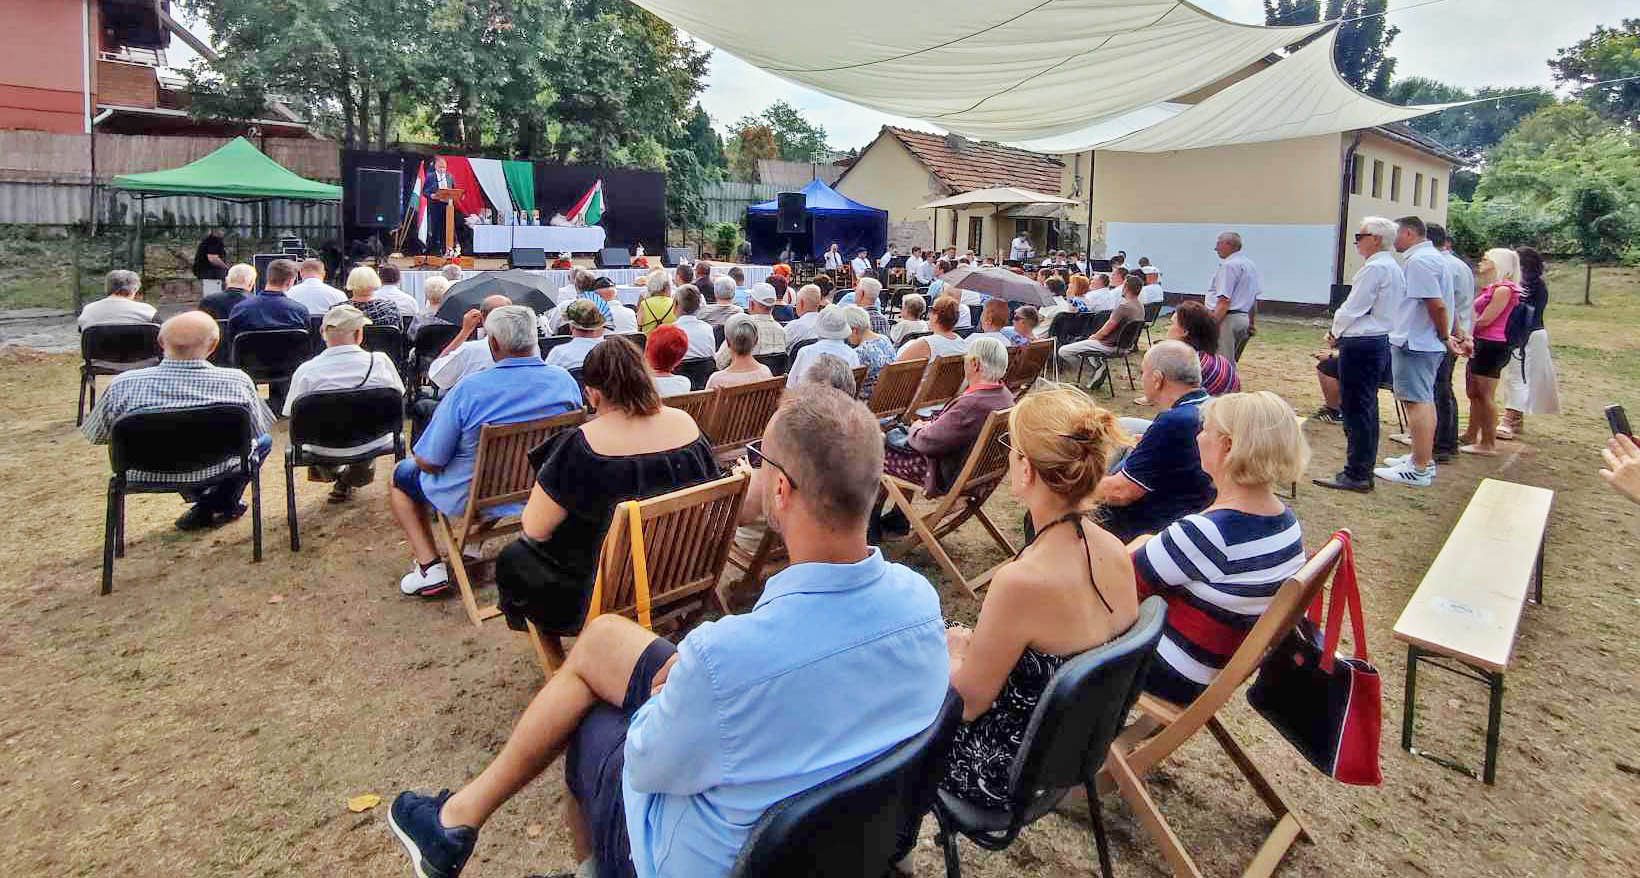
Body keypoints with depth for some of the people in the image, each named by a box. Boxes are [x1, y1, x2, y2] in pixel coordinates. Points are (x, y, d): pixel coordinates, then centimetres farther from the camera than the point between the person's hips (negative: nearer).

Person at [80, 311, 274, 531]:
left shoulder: (122, 385, -18)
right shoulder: (237, 381, -22)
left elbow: (96, 436, -2)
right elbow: (260, 429, -5)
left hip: (147, 477, 2)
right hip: (217, 473, -2)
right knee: (264, 441, 27)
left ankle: (199, 499, 29)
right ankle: (220, 504, 21)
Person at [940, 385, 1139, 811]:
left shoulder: (1021, 581, -36)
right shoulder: (1114, 551, -12)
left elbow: (969, 700, -21)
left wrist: (953, 650, -1)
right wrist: (977, 644, 7)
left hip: (1005, 775, -7)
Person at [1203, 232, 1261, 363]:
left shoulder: (1229, 265, -12)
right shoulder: (1250, 265, 17)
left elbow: (1224, 301, -19)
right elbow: (1254, 299, 22)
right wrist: (1251, 323, 28)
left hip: (1227, 319, -10)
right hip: (1243, 318, 10)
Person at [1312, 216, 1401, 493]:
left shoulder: (1374, 268, -15)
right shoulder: (1394, 268, 15)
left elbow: (1352, 309, -15)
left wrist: (1335, 332, 3)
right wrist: (1340, 333, 13)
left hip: (1361, 345, -10)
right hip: (1382, 343, 10)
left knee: (1356, 411, -5)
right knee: (1367, 409, 14)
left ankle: (1356, 475, 0)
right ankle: (1364, 471, 20)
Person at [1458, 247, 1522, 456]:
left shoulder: (1503, 289, -13)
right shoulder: (1492, 288, 15)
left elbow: (1485, 320, -15)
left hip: (1491, 346, -9)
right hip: (1481, 345, 9)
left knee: (1485, 396, -5)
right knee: (1473, 393, 16)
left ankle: (1488, 444, 0)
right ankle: (1471, 436, 27)